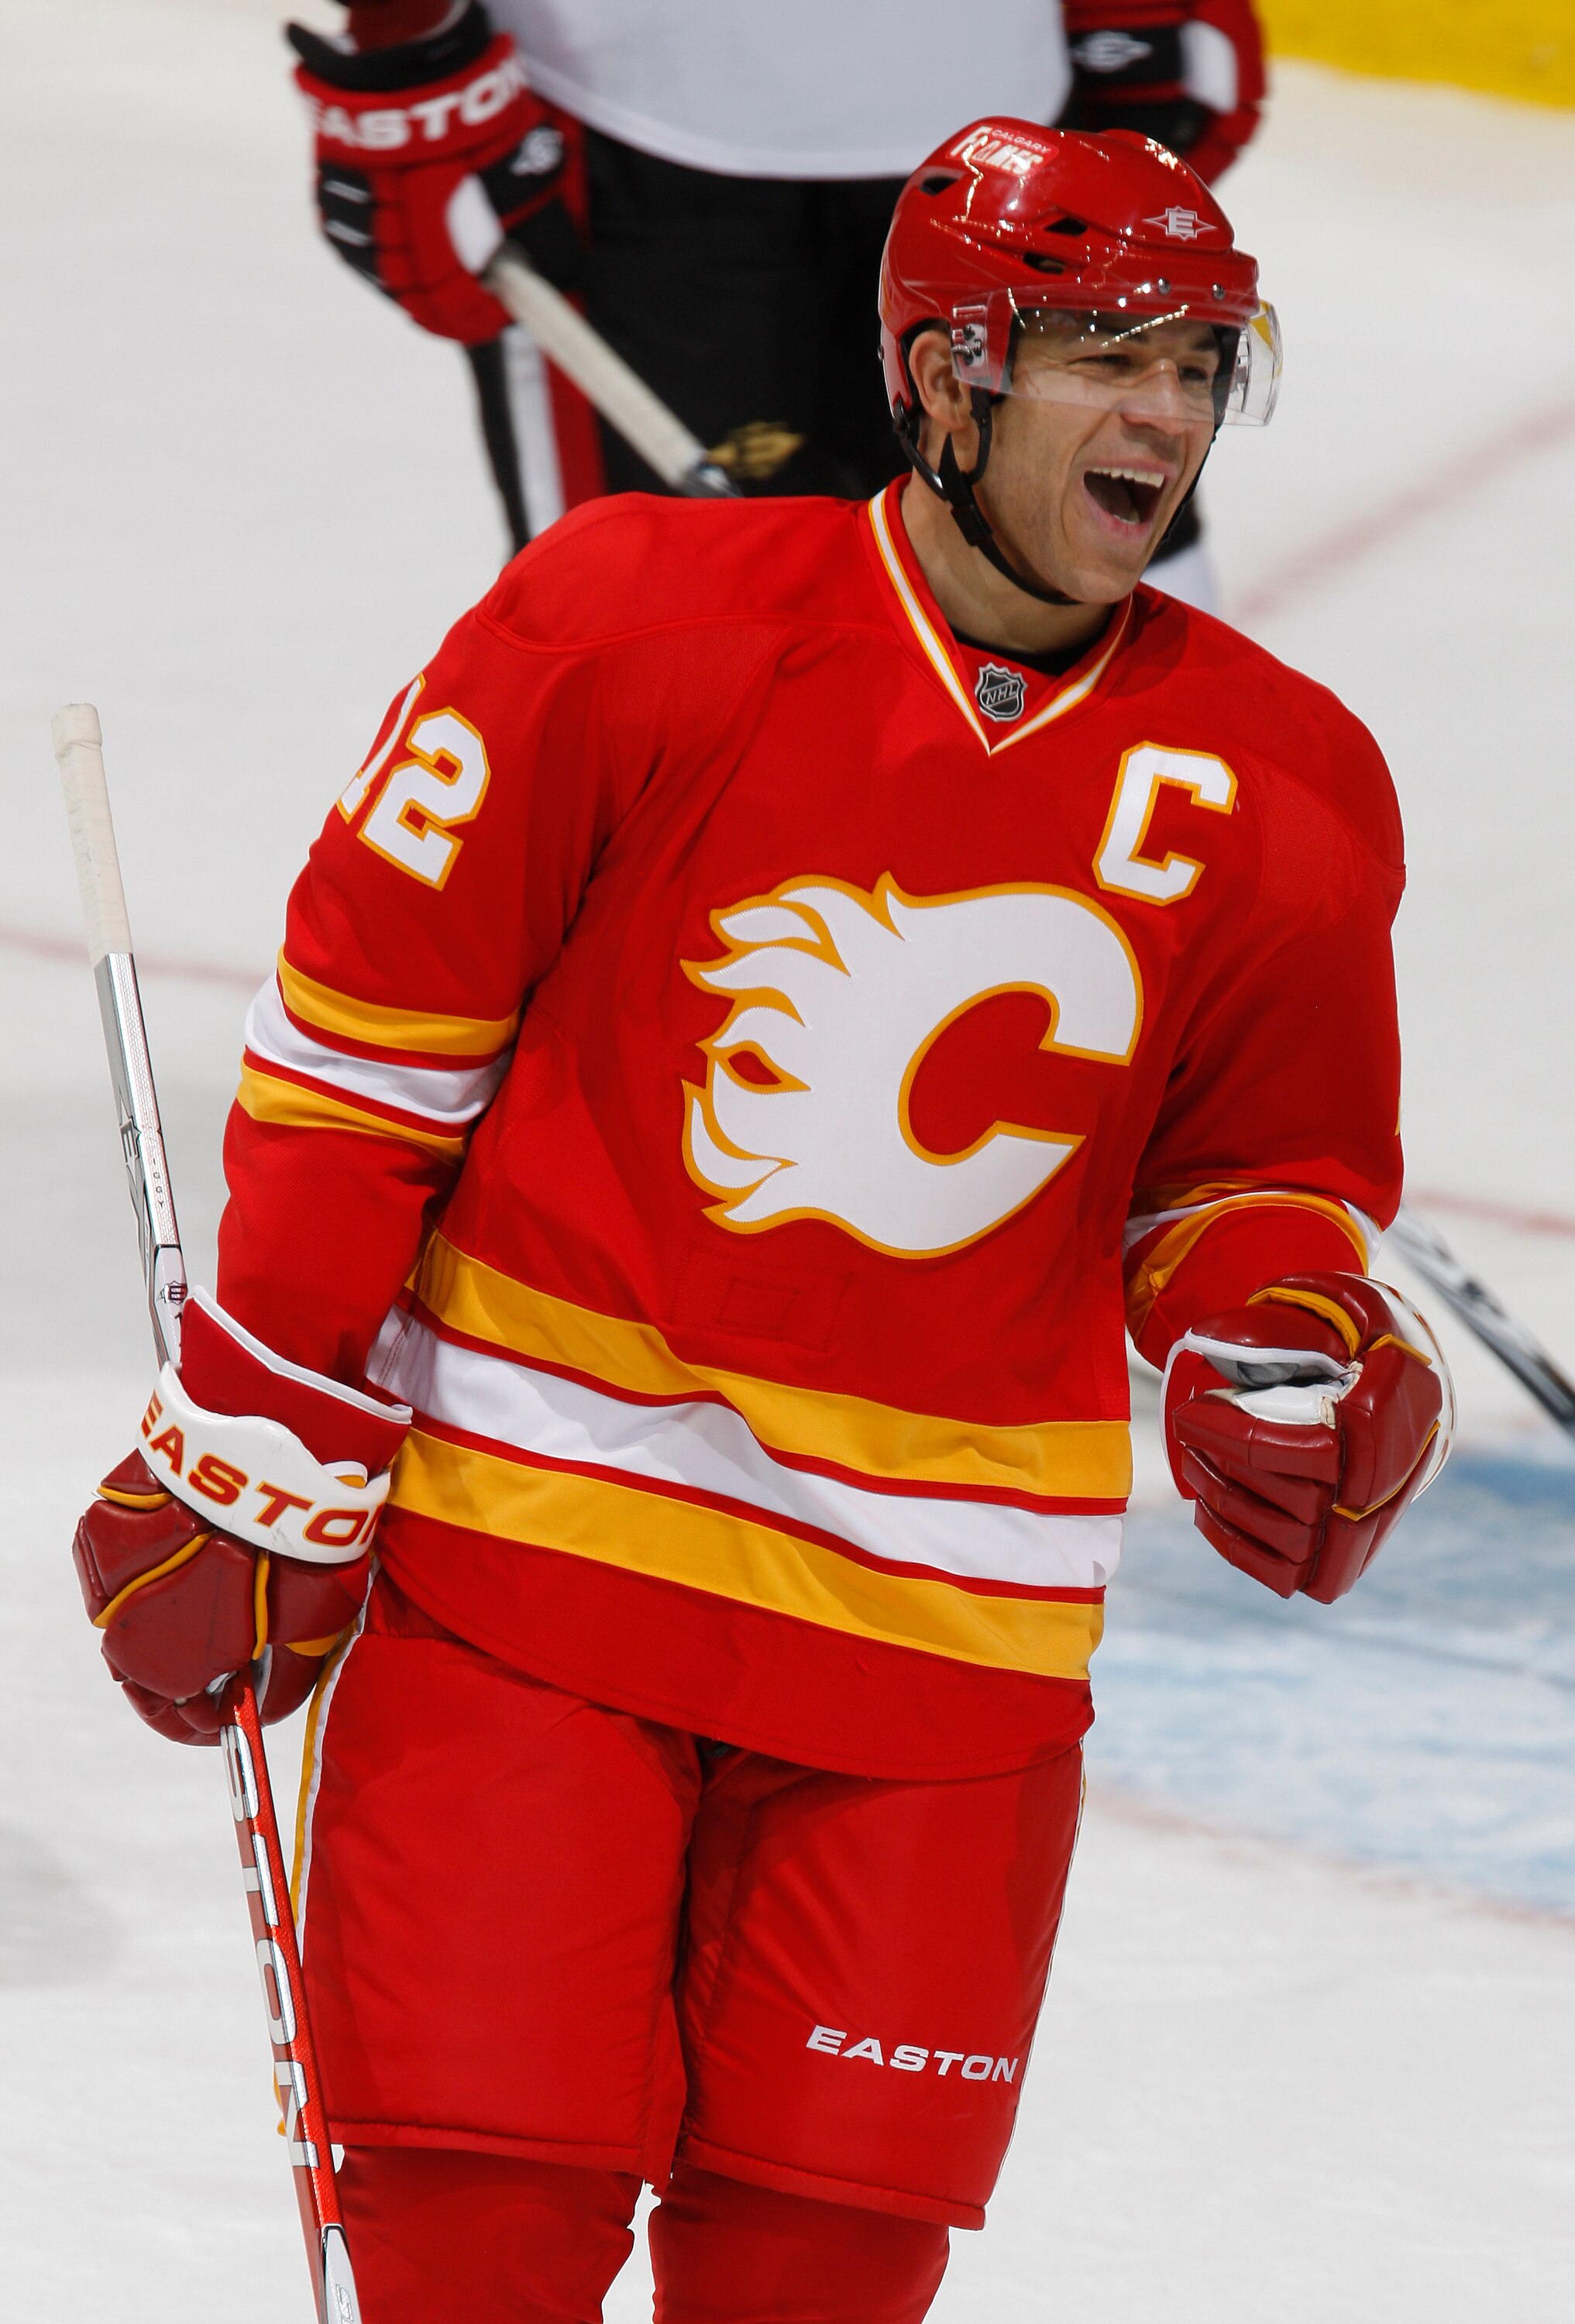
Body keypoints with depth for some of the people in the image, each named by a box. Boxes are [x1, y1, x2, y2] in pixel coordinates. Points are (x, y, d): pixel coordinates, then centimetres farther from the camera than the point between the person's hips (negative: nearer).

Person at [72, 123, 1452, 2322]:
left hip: (942, 1612, 3)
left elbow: (1262, 1164, 17)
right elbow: (363, 1035, -3)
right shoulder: (634, 628, -10)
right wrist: (258, 1449, -2)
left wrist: (1282, 1346, -6)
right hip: (537, 1522, -3)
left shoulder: (1278, 794, 2)